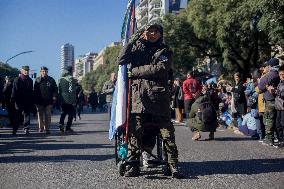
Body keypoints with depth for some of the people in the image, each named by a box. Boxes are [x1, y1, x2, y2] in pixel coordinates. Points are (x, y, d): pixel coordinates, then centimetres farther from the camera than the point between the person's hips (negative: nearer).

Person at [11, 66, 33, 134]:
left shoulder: (30, 80, 12)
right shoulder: (17, 80, -1)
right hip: (19, 102, -3)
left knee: (27, 115, 4)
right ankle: (15, 129, 8)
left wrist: (32, 101, 11)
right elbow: (14, 90, -5)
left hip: (28, 102, 4)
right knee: (17, 116, 1)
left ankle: (26, 129, 9)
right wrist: (13, 99, -13)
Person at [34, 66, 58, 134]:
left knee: (48, 115, -2)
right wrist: (35, 100, 2)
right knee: (40, 115, 8)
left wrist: (54, 96, -5)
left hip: (49, 101, -1)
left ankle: (47, 128, 1)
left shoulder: (51, 80, 6)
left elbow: (55, 89, 8)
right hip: (40, 102, 1)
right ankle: (41, 127, 20)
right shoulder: (37, 80, 6)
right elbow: (35, 90, 7)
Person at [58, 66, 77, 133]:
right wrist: (74, 100, -10)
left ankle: (61, 123, -9)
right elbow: (72, 90, -13)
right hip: (69, 100, -5)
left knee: (63, 113, 16)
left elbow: (59, 89, 13)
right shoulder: (71, 78, -8)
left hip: (62, 100, 5)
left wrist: (59, 99, 17)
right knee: (71, 114, 5)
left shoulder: (61, 79, 10)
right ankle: (68, 128, 3)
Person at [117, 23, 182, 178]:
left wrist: (135, 71, -3)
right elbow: (121, 60, 3)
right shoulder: (137, 48, 19)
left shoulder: (165, 51, 12)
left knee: (167, 132, -3)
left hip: (159, 97, -1)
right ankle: (132, 165, 2)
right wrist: (135, 39, 0)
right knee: (135, 132, -5)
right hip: (138, 96, 1)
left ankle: (173, 165, 3)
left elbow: (159, 68, -6)